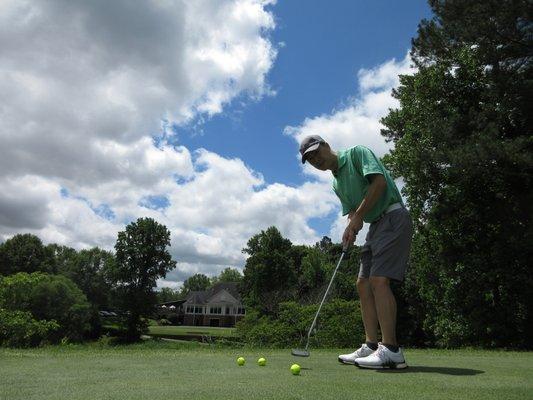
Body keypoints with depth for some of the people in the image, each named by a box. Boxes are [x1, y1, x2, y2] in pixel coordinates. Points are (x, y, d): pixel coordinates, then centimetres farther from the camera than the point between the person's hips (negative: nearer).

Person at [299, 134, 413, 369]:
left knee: (379, 280, -18)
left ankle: (391, 351, -16)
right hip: (375, 225, 9)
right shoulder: (337, 184, 19)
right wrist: (351, 227, -10)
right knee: (363, 284, 4)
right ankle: (371, 346, 7)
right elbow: (352, 211, 13)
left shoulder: (357, 153, -3)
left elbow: (379, 181, -16)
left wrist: (358, 216, -14)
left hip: (393, 217, -9)